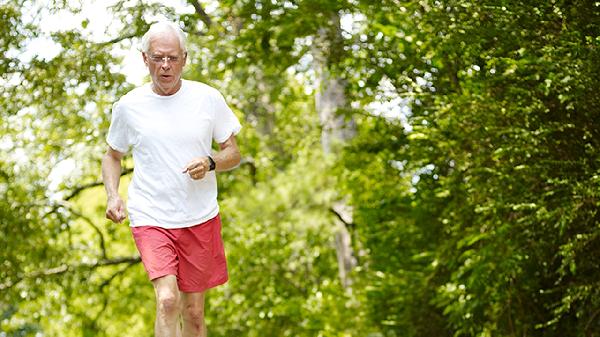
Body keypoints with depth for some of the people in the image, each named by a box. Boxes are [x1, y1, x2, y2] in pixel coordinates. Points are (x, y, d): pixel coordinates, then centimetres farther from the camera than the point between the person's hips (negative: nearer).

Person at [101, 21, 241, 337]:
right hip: (150, 218, -2)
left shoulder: (208, 98, -1)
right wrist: (112, 195, -4)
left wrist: (210, 163, -15)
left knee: (194, 311, 10)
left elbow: (234, 154, 7)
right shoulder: (128, 106, 0)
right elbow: (112, 156, 15)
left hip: (201, 218, 2)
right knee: (167, 299, -21)